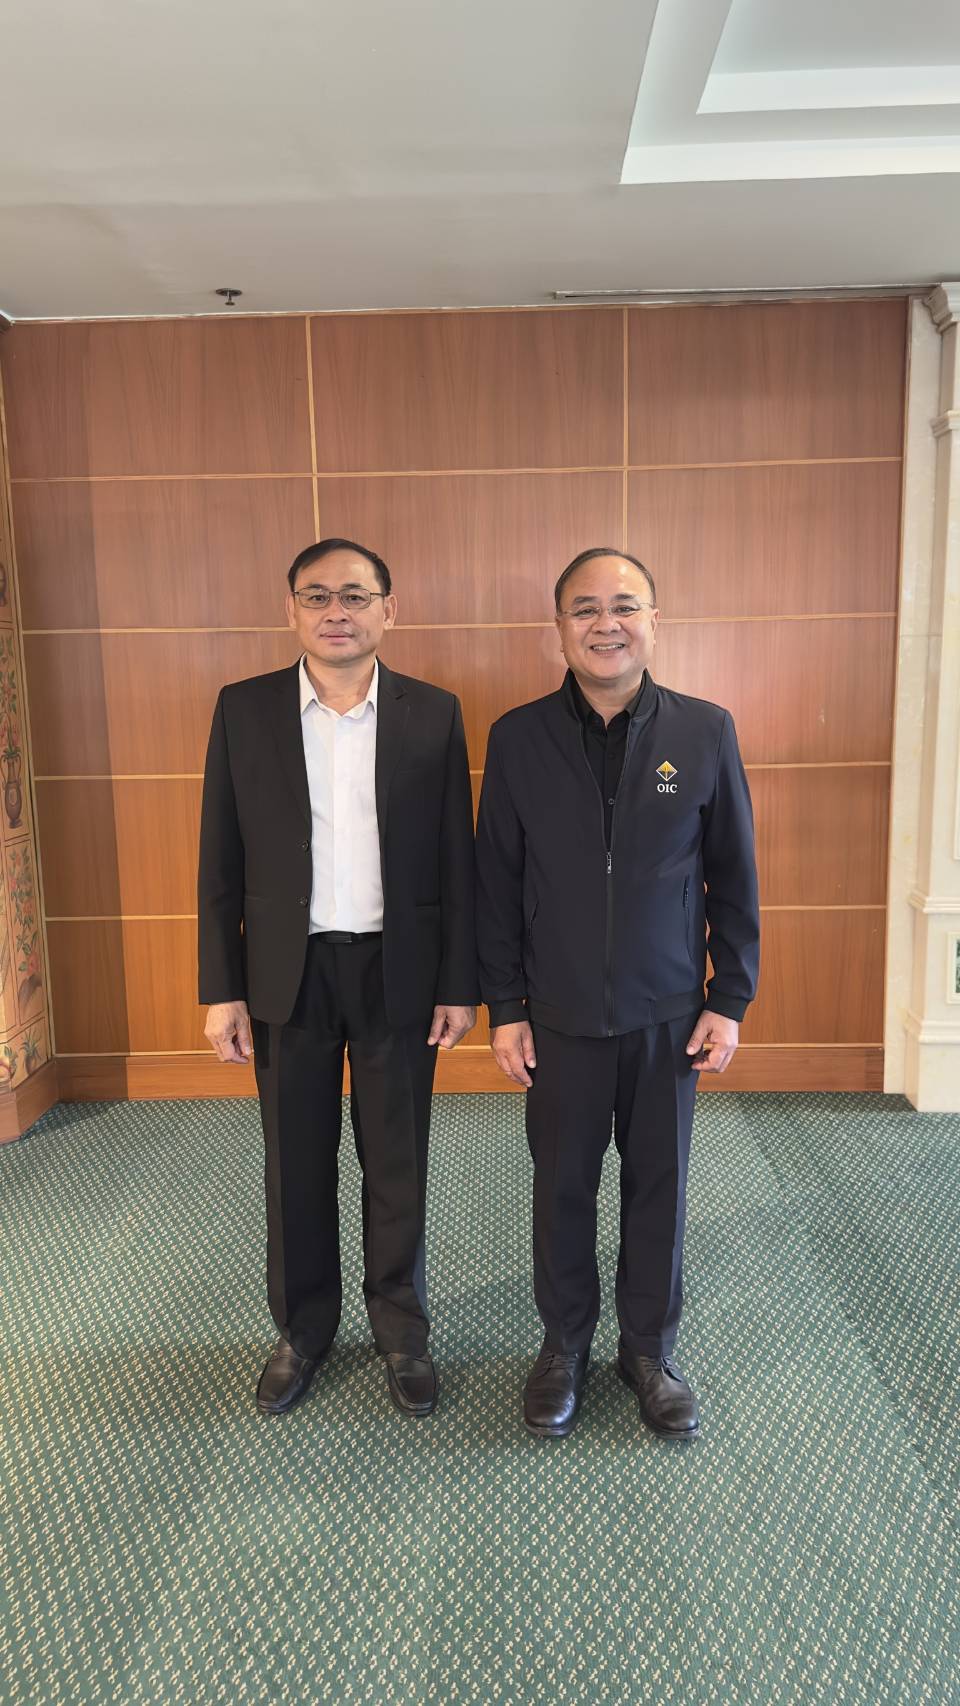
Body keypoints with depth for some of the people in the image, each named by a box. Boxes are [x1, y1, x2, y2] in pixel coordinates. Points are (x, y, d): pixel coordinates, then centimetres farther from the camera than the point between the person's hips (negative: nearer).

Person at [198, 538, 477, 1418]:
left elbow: (456, 860, 0)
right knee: (296, 1165, 13)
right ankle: (302, 1327, 34)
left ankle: (403, 1328, 32)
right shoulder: (244, 709, 0)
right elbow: (220, 863, 1)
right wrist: (221, 989, -2)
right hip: (287, 973, 1)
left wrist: (459, 984, -3)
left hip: (399, 971, 0)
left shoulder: (433, 713, -2)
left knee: (397, 1163, 12)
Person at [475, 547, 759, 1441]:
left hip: (669, 1015, 0)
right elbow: (496, 884, -1)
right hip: (561, 1016, 0)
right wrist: (504, 1008, -2)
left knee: (658, 1184, 13)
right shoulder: (516, 738, -5)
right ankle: (564, 1343, 36)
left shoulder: (706, 731, -5)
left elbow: (734, 878, 1)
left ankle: (649, 1349, 34)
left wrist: (730, 1000, -1)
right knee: (562, 1185, 13)